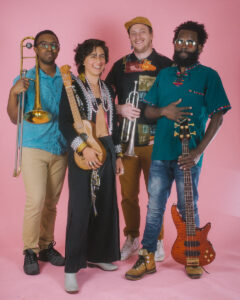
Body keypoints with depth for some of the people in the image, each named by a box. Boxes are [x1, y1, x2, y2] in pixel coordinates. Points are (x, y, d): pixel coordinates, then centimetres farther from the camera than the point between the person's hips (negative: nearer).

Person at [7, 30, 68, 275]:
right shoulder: (25, 79, 4)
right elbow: (15, 118, -1)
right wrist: (13, 93, -15)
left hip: (60, 148, 3)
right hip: (34, 147, -3)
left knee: (51, 202, 7)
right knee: (36, 200, -9)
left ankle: (46, 246, 20)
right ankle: (30, 251, 4)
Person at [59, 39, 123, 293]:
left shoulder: (106, 89, 16)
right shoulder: (72, 85, -3)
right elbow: (64, 122, -10)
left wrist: (117, 155, 17)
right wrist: (83, 147, -21)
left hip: (107, 151, 7)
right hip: (82, 153, -6)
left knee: (106, 205, 9)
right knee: (80, 208, -8)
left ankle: (98, 255, 26)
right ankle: (71, 268, 0)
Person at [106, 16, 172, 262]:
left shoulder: (166, 65, 4)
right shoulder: (121, 65, 11)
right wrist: (120, 109, -8)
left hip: (155, 140, -2)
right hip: (126, 140, 2)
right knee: (128, 193, 8)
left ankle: (157, 240, 20)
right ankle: (131, 239, 25)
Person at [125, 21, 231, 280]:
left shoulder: (208, 76, -1)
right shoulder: (164, 74, 12)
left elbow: (217, 117, -6)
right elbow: (148, 111, 14)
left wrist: (198, 152, -16)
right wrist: (164, 111, -10)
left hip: (188, 156, -4)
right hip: (160, 152, 4)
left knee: (188, 208, 6)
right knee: (154, 206, 8)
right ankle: (147, 259, 19)